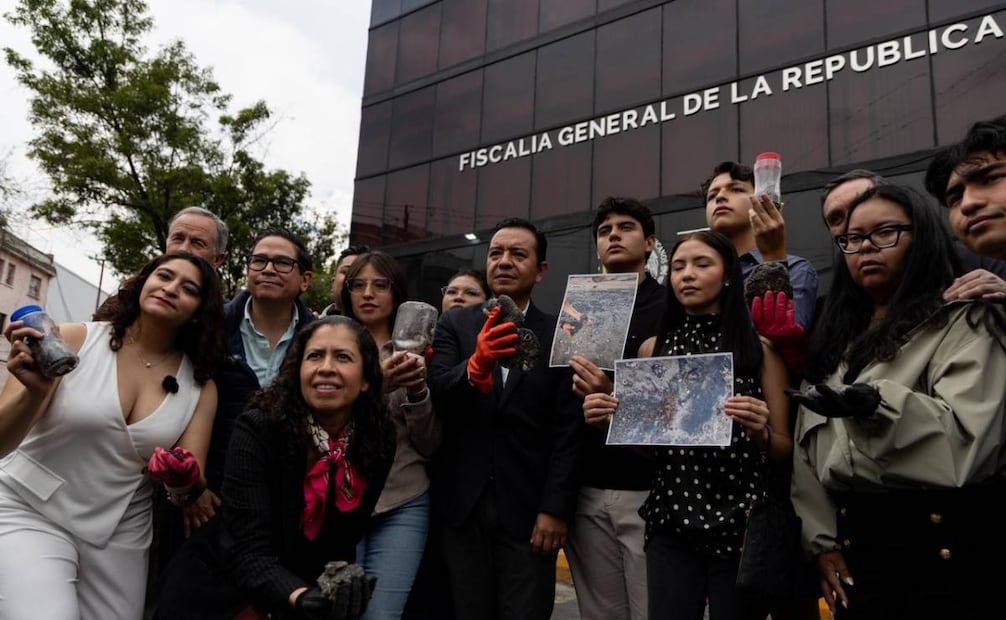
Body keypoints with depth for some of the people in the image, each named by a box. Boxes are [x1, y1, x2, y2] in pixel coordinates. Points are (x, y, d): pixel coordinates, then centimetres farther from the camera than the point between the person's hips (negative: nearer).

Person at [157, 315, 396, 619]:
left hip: (309, 586, 4)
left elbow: (342, 545, -4)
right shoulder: (257, 429, -23)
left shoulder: (378, 441, -12)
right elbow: (248, 551, -28)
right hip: (221, 583, -3)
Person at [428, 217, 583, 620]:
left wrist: (556, 508, -9)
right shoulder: (454, 325, 6)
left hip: (528, 509, -1)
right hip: (463, 505, 2)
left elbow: (568, 431, -3)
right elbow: (436, 396, -9)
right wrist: (476, 365, -29)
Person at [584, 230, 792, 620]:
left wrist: (760, 433, -20)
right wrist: (610, 420, -8)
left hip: (743, 525, -2)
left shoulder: (760, 348, -1)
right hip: (670, 524, 2)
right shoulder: (653, 349, 6)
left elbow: (784, 448, 1)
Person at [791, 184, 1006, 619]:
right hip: (858, 545, 5)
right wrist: (822, 538, 0)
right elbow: (809, 446, 8)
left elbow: (969, 439, -18)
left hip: (946, 551, -5)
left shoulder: (963, 322, -3)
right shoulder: (838, 336, 14)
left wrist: (876, 403, -33)